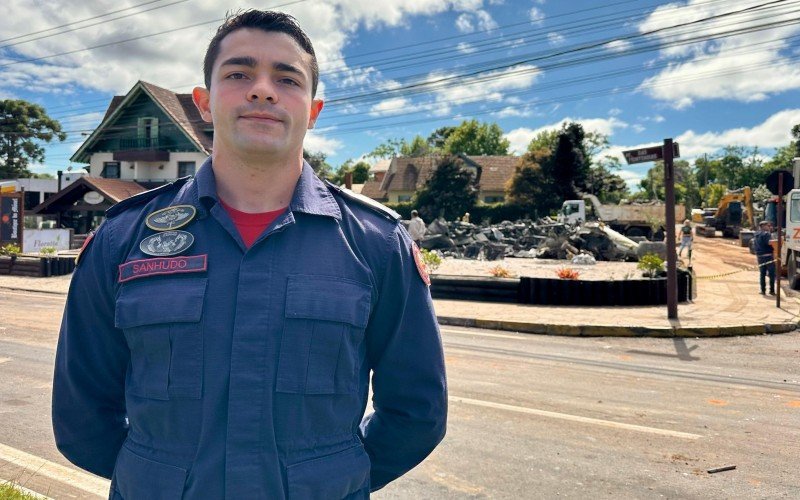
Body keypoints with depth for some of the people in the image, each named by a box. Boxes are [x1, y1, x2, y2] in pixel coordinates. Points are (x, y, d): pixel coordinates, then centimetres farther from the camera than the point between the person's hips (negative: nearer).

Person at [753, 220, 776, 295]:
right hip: (768, 255, -7)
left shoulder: (756, 235, 13)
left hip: (759, 256, 7)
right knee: (772, 274, 2)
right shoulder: (766, 234, -12)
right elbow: (770, 243, -22)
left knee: (762, 274, 12)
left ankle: (763, 290, 11)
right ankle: (772, 290, 3)